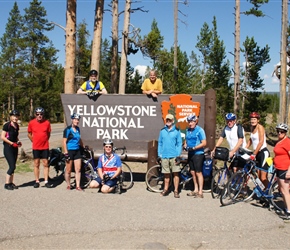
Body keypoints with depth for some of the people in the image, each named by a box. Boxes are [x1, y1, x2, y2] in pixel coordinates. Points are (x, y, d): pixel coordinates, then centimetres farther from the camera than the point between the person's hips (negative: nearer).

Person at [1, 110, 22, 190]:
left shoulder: (17, 126, 10)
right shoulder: (7, 125, -11)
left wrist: (18, 142, 3)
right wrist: (11, 143, -19)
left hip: (14, 147, 7)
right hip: (8, 147, -7)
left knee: (13, 166, 9)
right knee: (12, 166, -10)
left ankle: (11, 183, 18)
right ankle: (7, 184, 0)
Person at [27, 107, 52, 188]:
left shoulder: (47, 122, -4)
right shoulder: (31, 123, -3)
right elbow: (29, 134, 11)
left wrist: (44, 141, 5)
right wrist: (34, 141, 7)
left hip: (45, 147, 0)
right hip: (35, 147, 1)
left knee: (45, 164, 2)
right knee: (36, 164, 7)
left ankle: (46, 182, 8)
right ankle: (37, 181, 15)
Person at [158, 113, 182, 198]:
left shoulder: (177, 131, 1)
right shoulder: (162, 131, 8)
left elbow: (179, 143, 2)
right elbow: (160, 143, 13)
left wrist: (178, 155, -7)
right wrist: (159, 154, 7)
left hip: (174, 156, -2)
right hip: (164, 156, 2)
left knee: (176, 173, -2)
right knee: (166, 174, 10)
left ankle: (176, 190, 7)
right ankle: (166, 189, 24)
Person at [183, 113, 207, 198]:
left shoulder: (200, 130, -11)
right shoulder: (188, 130, 10)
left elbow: (204, 143, -14)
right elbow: (186, 140, 20)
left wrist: (194, 148, -21)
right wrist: (185, 146, -2)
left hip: (198, 154, -7)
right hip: (190, 154, 7)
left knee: (198, 173, -4)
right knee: (192, 172, 12)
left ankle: (200, 192, 2)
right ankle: (196, 190, 25)